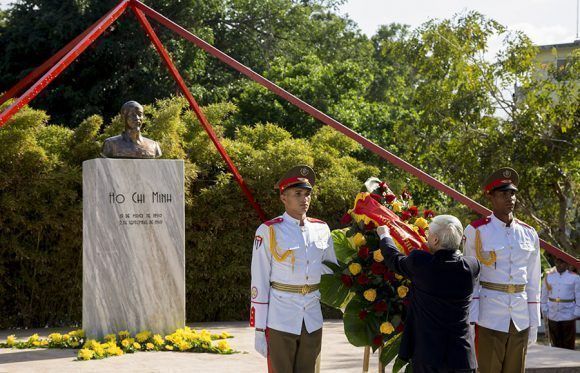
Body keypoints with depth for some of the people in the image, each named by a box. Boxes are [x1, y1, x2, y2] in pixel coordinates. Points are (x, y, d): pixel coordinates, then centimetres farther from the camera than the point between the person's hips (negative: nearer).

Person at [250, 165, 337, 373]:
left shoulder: (321, 229, 8)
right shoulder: (269, 231, -6)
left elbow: (333, 273, 18)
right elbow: (259, 283, -6)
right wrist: (259, 330, -8)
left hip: (313, 322, 4)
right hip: (280, 322, -4)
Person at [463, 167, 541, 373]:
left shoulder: (529, 234, 9)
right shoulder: (477, 231, -3)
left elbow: (533, 283, 12)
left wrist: (534, 324, 9)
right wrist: (470, 322, -9)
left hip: (521, 322, 4)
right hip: (489, 318, -4)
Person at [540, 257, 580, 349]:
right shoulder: (548, 276, 7)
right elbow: (544, 297, 11)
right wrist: (545, 314, 7)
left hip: (568, 317, -2)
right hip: (552, 317, 2)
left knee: (568, 345, 0)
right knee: (555, 343, 7)